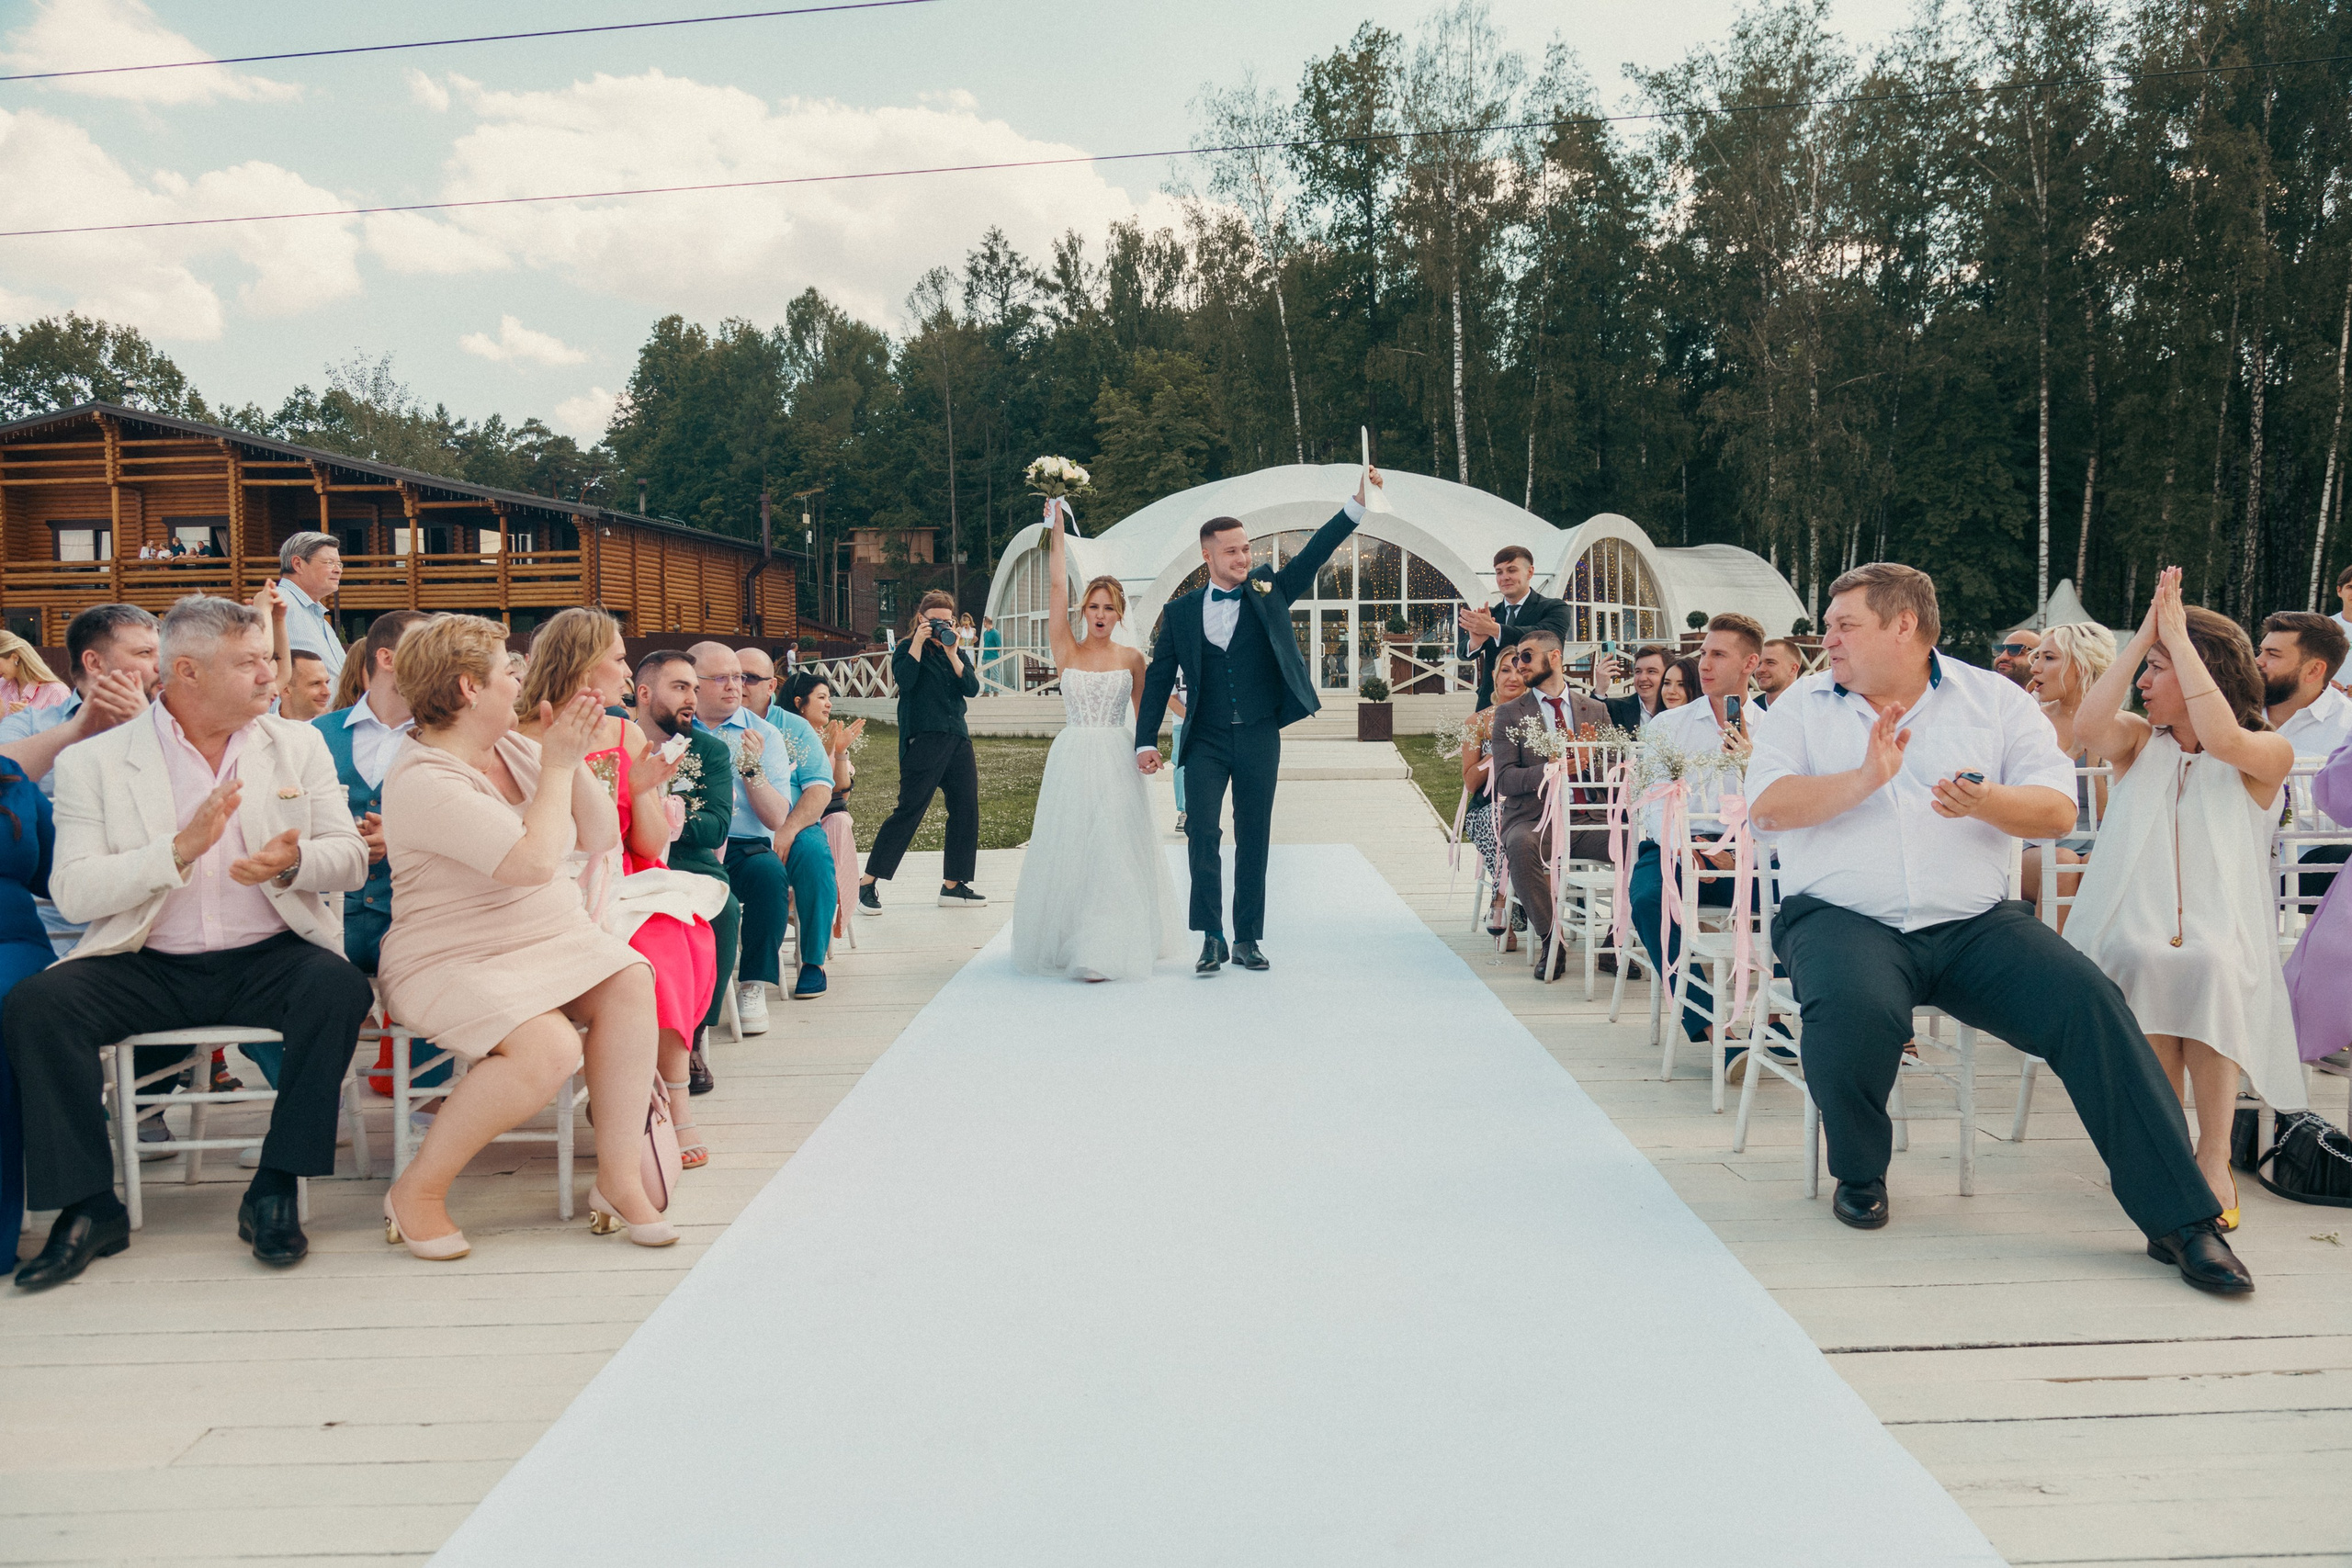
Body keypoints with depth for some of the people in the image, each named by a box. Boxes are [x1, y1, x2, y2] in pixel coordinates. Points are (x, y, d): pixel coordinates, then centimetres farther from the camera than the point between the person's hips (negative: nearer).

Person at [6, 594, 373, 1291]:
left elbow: (350, 860, 2)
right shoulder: (93, 763, 2)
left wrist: (294, 861, -21)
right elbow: (73, 893, -9)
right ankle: (89, 1206, -10)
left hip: (268, 958, 0)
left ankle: (274, 1191, -17)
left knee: (340, 988, -30)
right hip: (148, 968, 0)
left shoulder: (298, 745, 9)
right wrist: (181, 849, -23)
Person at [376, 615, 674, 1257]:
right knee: (548, 1047, -31)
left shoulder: (515, 747, 8)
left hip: (553, 939, 7)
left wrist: (574, 759, -4)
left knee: (629, 982, -21)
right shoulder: (423, 780, -18)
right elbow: (535, 860, -27)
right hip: (453, 960, -7)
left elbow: (601, 836, 10)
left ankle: (617, 1178, -15)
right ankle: (417, 1191, -11)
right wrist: (556, 766, -16)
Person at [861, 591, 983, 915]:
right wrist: (918, 643, -10)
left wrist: (952, 653, -4)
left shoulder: (956, 652, 18)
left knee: (966, 809, 3)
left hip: (957, 739, 6)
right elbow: (905, 681, -15)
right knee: (910, 809, -10)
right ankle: (867, 882, -4)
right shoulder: (906, 649, 5)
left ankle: (953, 885, 12)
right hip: (923, 740, -6)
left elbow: (972, 688, 3)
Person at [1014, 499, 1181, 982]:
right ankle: (1062, 941, 20)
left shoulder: (1132, 659, 6)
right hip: (1072, 760, 0)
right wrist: (1056, 527, -7)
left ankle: (1105, 951, -5)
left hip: (1116, 764, 0)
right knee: (1066, 852, 5)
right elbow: (1057, 587, -3)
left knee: (1113, 855, -5)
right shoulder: (1066, 652, 3)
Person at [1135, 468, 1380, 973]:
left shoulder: (1269, 592, 6)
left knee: (1254, 839, 6)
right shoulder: (1180, 612, 5)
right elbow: (1158, 678, 6)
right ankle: (1211, 939, -2)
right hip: (1206, 740, 0)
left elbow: (1315, 552, -2)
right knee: (1203, 835, -9)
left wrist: (1357, 503, -13)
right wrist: (1146, 741, -2)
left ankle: (1247, 939, 14)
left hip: (1259, 737, 1)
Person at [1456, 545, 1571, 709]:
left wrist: (1493, 629, -29)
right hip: (1491, 705, 3)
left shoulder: (1554, 608, 3)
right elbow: (1462, 652, 2)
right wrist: (1475, 642, -24)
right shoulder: (1490, 614, 14)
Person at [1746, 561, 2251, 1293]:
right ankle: (1858, 1172, -4)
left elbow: (2058, 809, 2)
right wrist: (1865, 780, -20)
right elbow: (1767, 806, -6)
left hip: (1975, 922, 2)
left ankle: (2180, 1218, -11)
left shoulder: (1994, 699, 12)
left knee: (2090, 1003, -21)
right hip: (1843, 917, -2)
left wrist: (1988, 803, -20)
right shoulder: (1802, 706, 10)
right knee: (1854, 1010, -34)